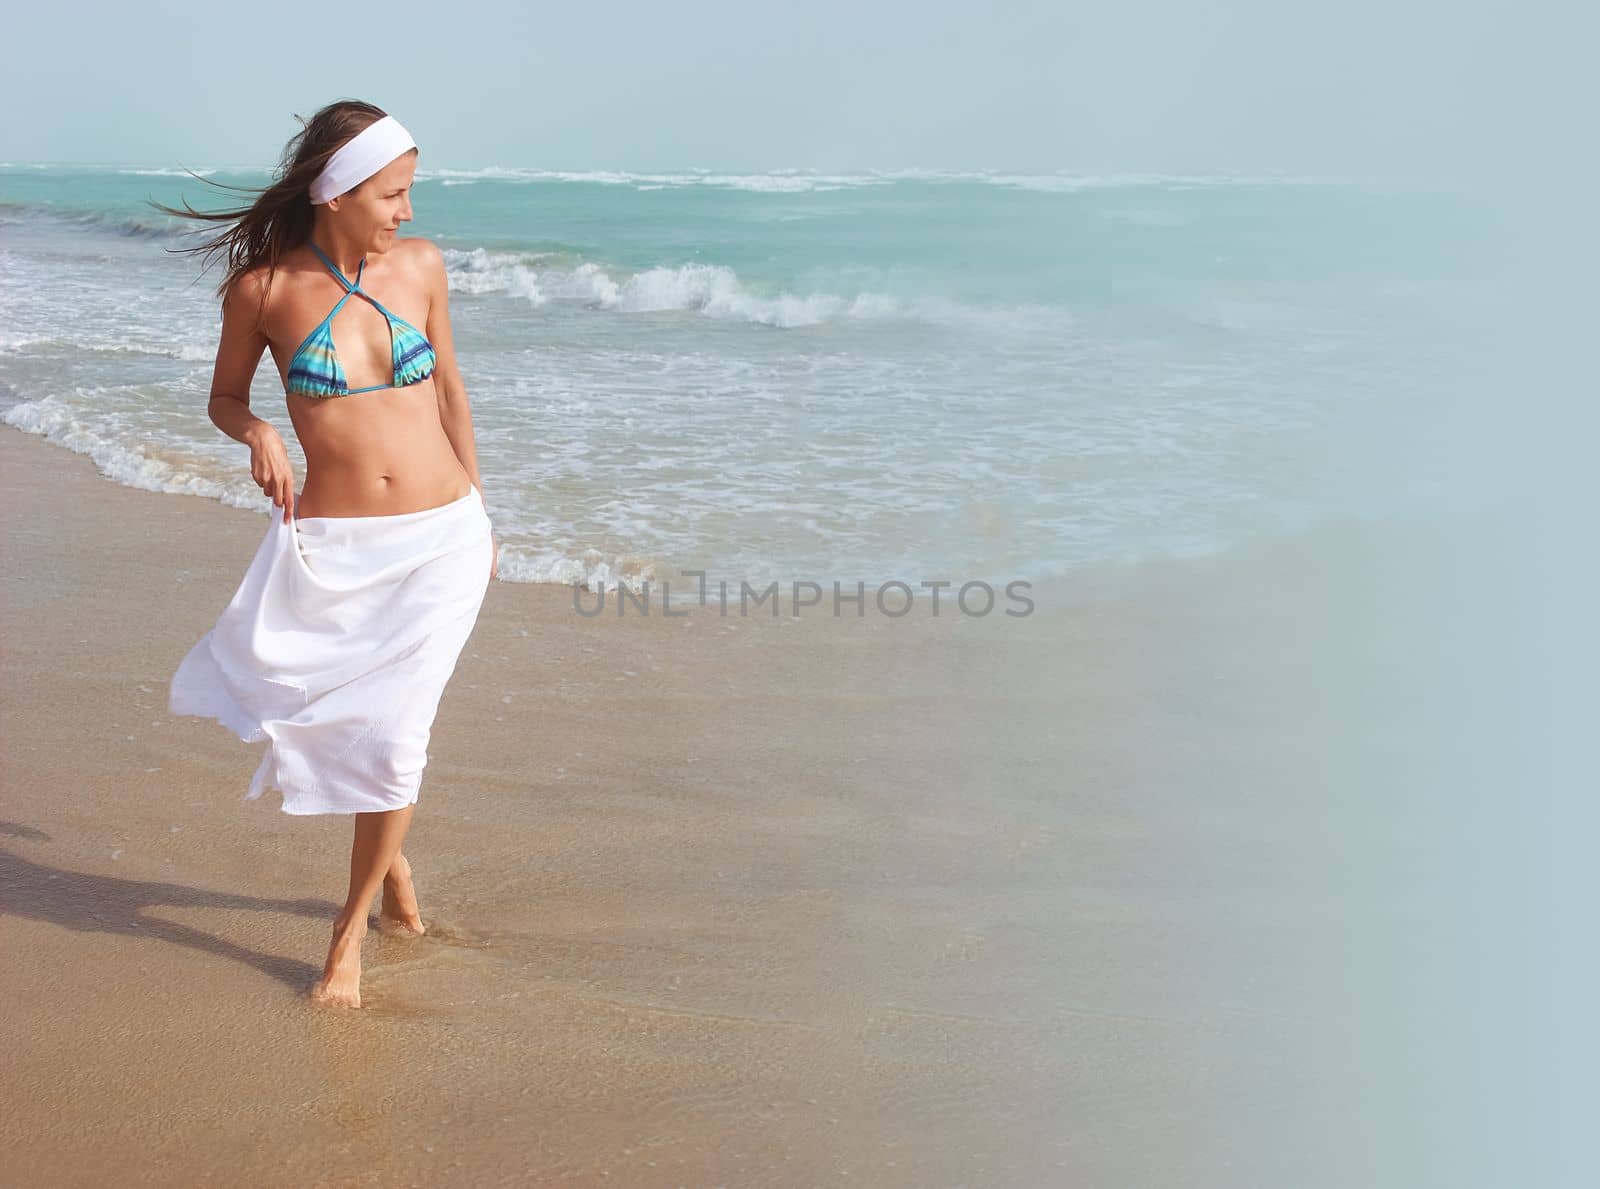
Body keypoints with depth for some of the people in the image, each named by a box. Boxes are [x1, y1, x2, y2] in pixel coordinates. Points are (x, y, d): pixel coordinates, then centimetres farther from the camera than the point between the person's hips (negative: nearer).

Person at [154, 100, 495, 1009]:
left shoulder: (421, 265, 0)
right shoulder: (263, 288, -5)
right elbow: (225, 398, 9)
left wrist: (480, 513, 17)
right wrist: (259, 434, -14)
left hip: (442, 538, 1)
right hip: (335, 548, -1)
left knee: (392, 734, 2)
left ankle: (354, 924, 23)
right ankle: (391, 855, 30)